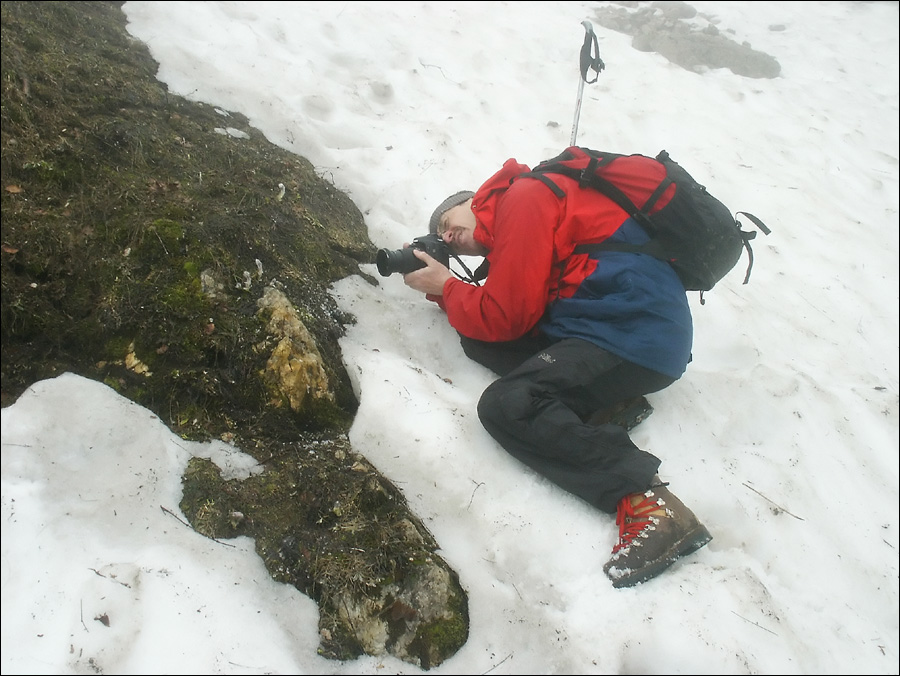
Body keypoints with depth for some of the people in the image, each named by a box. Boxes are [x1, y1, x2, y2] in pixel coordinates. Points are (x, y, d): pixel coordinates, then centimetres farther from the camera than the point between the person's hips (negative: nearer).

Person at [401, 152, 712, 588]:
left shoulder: (521, 198, -2)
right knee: (478, 340, 7)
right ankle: (610, 400, -4)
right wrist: (440, 286, 10)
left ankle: (646, 503, -26)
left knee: (505, 406, -20)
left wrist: (446, 286, 7)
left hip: (636, 331, -10)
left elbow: (504, 318, -9)